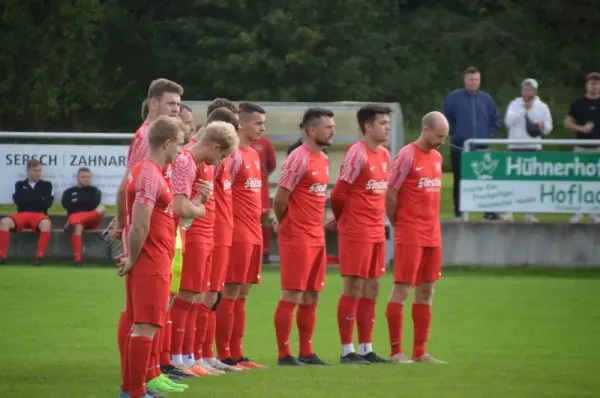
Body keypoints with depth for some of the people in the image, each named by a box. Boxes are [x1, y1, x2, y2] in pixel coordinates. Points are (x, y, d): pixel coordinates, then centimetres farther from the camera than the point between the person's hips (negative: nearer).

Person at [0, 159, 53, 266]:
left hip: (39, 214, -1)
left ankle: (39, 256, -39)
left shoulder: (46, 185, 16)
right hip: (21, 214, 1)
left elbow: (48, 203, 2)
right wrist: (38, 199, 0)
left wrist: (28, 200, 1)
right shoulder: (19, 185, 19)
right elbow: (17, 200, 0)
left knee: (46, 224, -39)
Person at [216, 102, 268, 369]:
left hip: (253, 234, 9)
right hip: (237, 234, -9)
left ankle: (237, 354, 14)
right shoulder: (233, 155, -11)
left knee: (242, 296, 10)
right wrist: (226, 228, -18)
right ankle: (224, 356, -3)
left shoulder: (254, 155, 17)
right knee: (230, 294, -6)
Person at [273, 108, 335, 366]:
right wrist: (284, 224, 1)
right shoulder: (298, 158, -14)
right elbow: (280, 199, -13)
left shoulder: (323, 160, 13)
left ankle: (306, 353, 16)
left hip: (316, 237, 8)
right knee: (292, 296, -6)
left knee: (311, 297, 10)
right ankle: (284, 354, -3)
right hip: (297, 238, -8)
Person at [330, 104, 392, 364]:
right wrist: (346, 220, 2)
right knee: (354, 288, -5)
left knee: (371, 289, 9)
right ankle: (347, 351, -2)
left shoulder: (384, 155, 12)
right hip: (356, 233, -8)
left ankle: (366, 349, 14)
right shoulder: (357, 154, -13)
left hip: (376, 232, 8)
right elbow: (338, 194, -12)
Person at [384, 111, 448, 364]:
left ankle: (420, 352, 12)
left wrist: (432, 224, 11)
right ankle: (396, 351, -2)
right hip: (409, 236, -8)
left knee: (426, 292, 8)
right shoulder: (407, 156, -10)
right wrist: (398, 224, -2)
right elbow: (390, 194, -9)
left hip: (432, 235, 8)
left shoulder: (437, 158, 13)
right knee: (402, 289, -5)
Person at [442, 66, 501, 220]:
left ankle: (489, 211, -1)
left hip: (482, 148, 2)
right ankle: (459, 211, 8)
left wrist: (488, 133, 6)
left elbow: (495, 120, 16)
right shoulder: (454, 97, -1)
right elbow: (446, 119, 5)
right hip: (460, 147, -2)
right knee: (460, 180, 2)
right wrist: (454, 132, 0)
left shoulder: (486, 99, 8)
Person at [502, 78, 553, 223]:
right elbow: (509, 121, -8)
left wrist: (542, 127, -15)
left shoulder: (542, 107, 7)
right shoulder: (514, 104, 5)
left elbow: (548, 128, 7)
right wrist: (524, 109, -12)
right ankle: (508, 211, 1)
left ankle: (530, 213, 5)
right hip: (515, 147, -1)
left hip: (533, 147, 1)